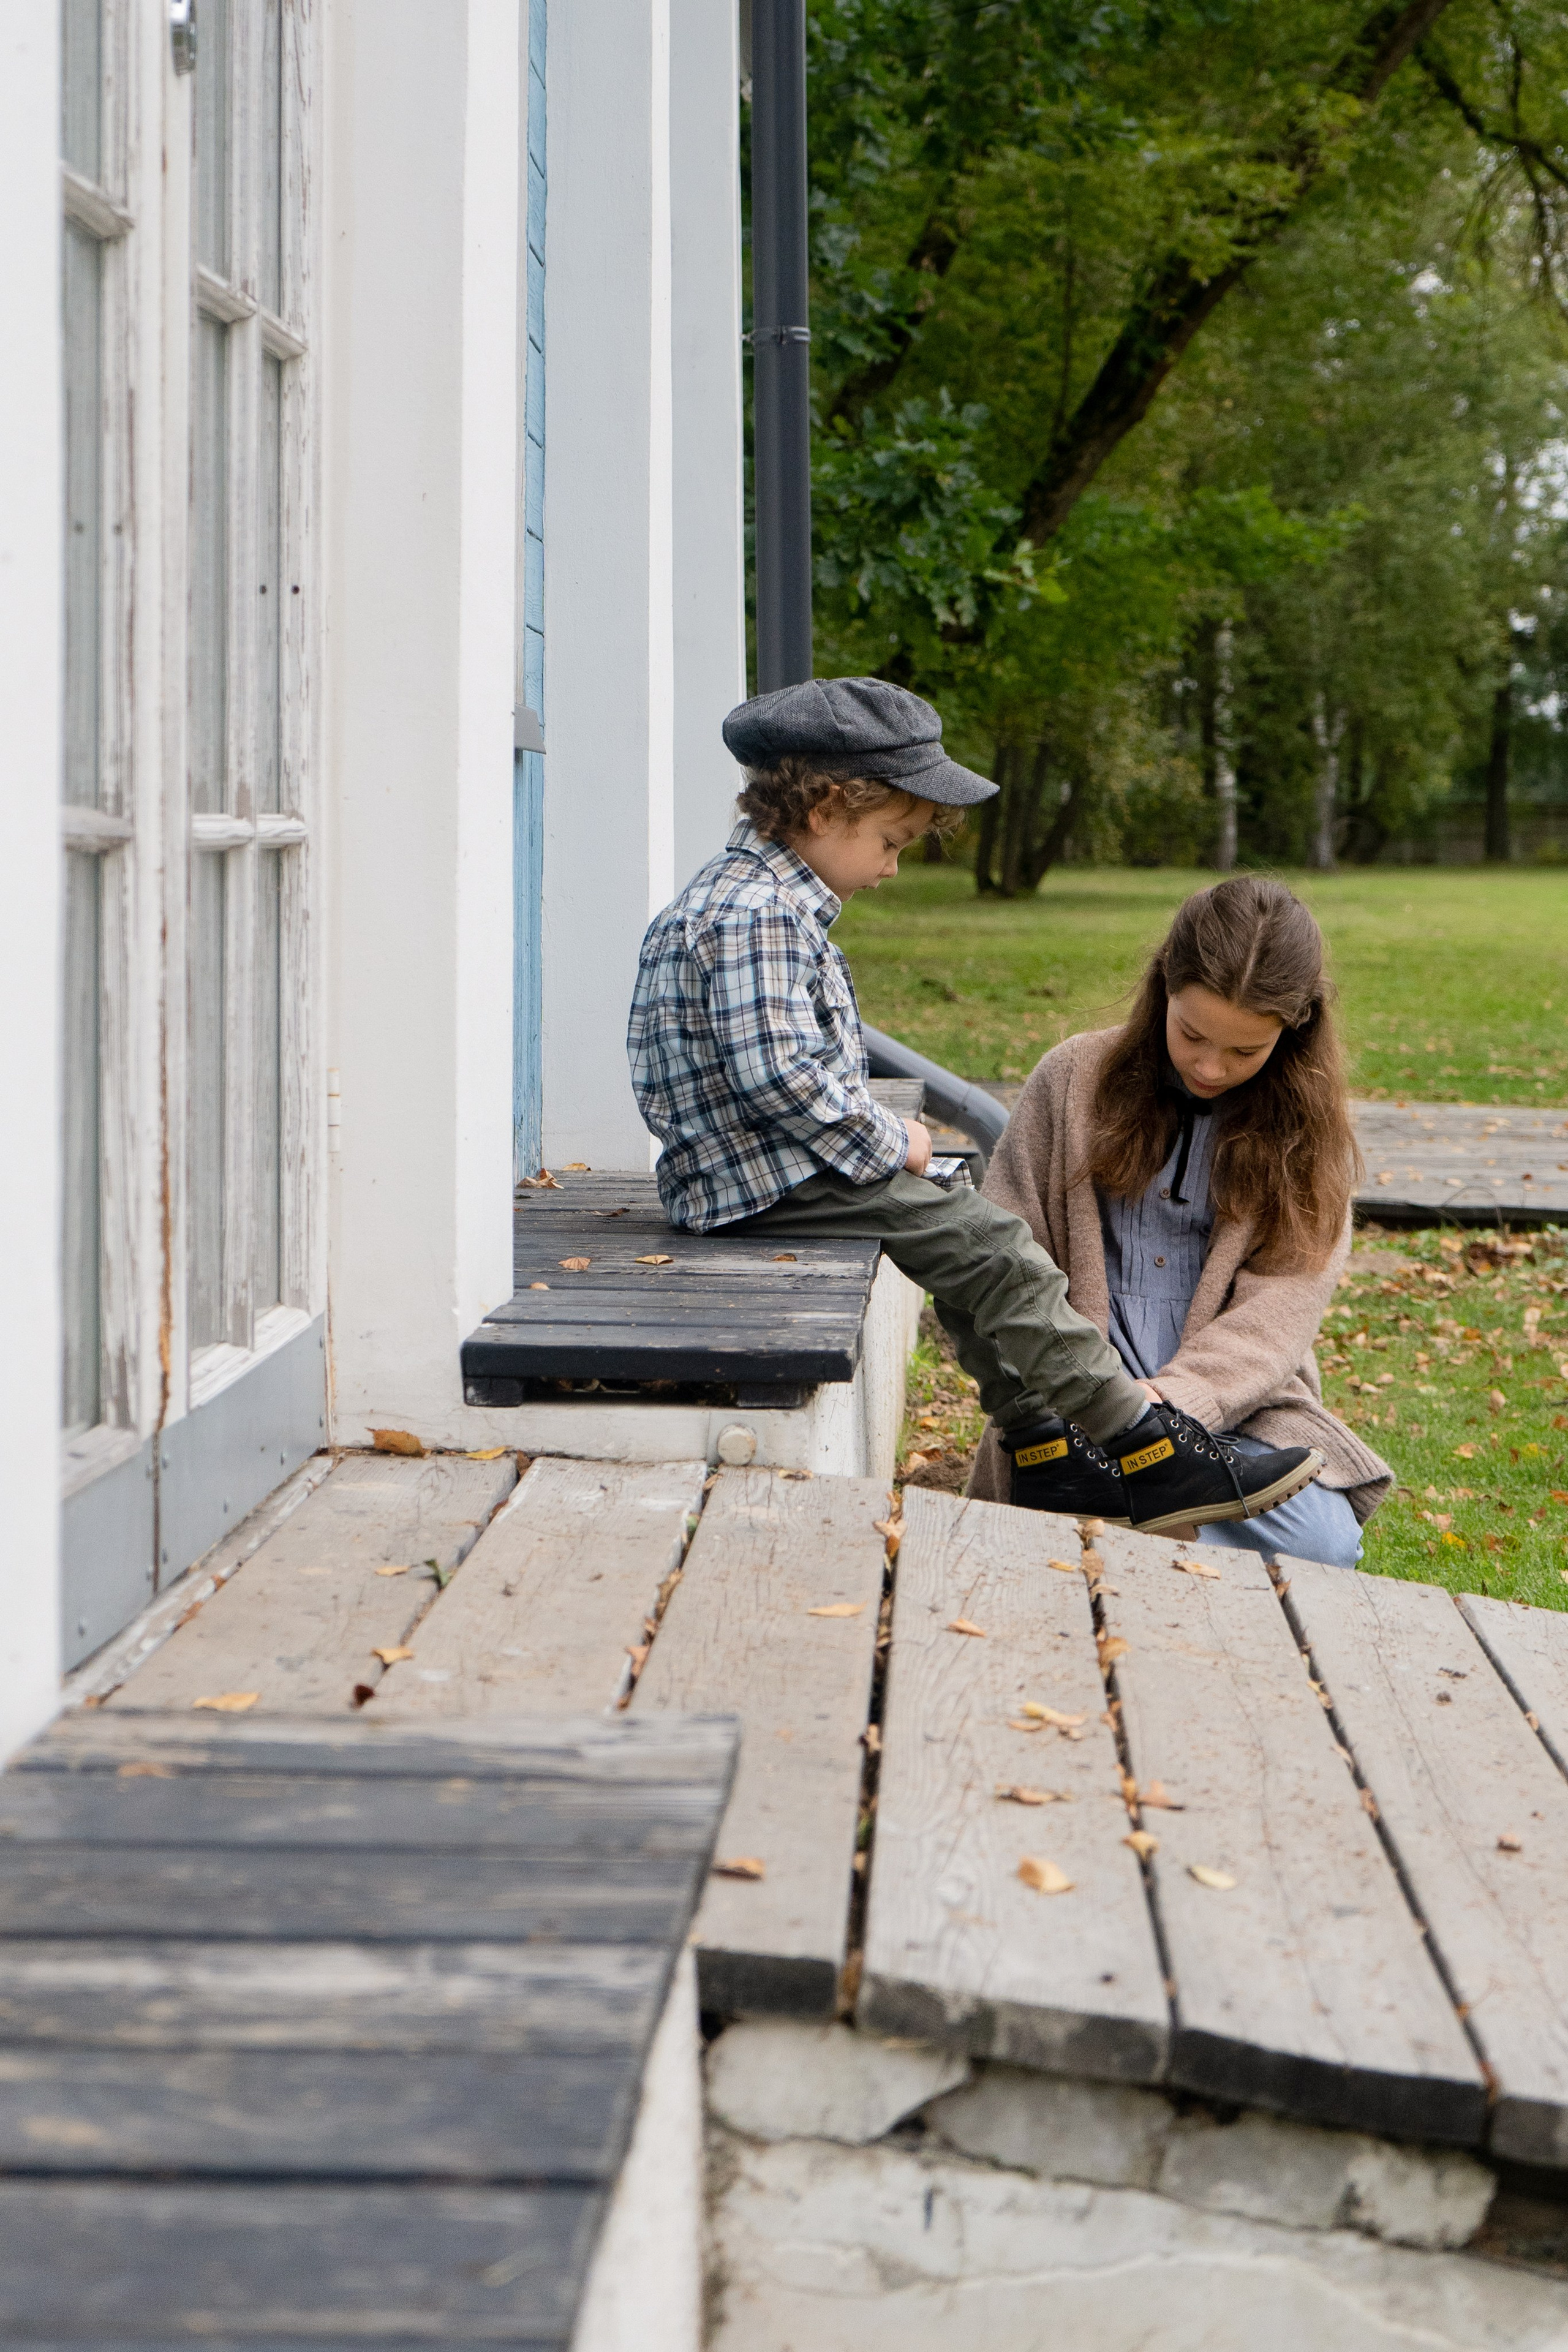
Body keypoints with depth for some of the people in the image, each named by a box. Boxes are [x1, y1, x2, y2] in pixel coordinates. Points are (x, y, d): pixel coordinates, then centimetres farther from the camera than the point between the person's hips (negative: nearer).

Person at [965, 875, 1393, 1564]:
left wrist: (1169, 1401, -22)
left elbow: (1277, 1313, -5)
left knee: (1324, 1546, -27)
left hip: (1235, 1408, 2)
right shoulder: (1073, 1078, 6)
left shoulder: (1306, 1127, 5)